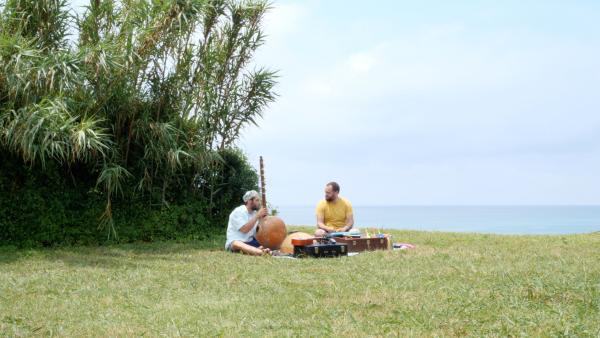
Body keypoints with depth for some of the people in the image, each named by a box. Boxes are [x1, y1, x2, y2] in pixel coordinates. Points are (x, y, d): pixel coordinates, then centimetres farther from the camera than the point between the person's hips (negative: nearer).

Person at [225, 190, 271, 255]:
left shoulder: (255, 213, 9)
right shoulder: (238, 212, -11)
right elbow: (244, 230, -23)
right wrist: (257, 216, -20)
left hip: (251, 243, 8)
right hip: (237, 242, -8)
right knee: (236, 244, -40)